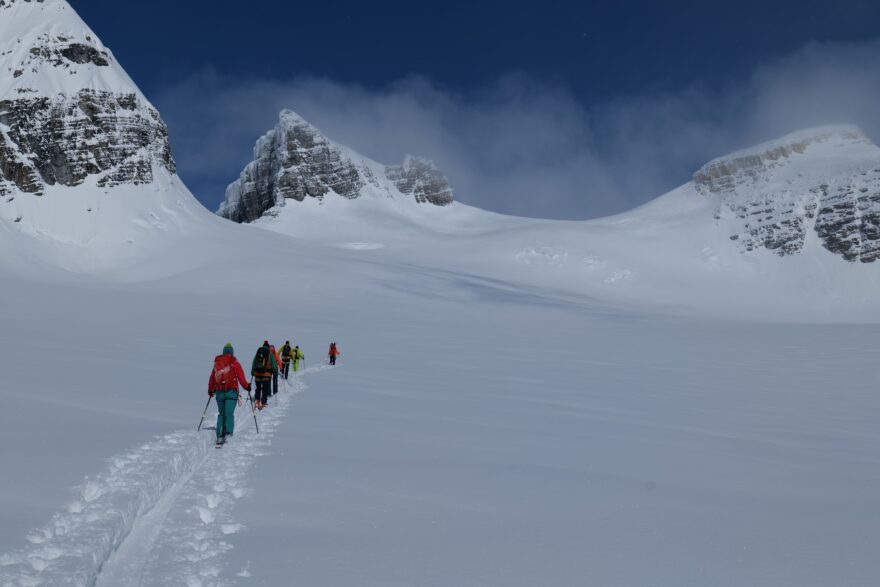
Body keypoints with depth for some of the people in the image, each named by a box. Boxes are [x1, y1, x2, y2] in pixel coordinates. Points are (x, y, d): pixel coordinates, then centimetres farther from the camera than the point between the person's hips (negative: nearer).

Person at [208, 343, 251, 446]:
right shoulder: (235, 363, -1)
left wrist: (210, 390, 29)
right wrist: (247, 386, 14)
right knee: (229, 414, -9)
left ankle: (219, 436, 7)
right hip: (231, 391, -4)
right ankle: (228, 433, -26)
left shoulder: (217, 363, 11)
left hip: (219, 392, 4)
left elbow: (212, 378, 16)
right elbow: (241, 378, -2)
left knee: (221, 414, 14)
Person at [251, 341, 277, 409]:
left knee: (258, 388, 17)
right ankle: (263, 403, 3)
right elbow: (274, 364, -2)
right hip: (266, 374, -3)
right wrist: (275, 370, 11)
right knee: (265, 389, 5)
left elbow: (253, 363, 10)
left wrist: (252, 372, 17)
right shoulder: (270, 354, -2)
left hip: (257, 373, 3)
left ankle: (257, 400, 3)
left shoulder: (258, 353, 6)